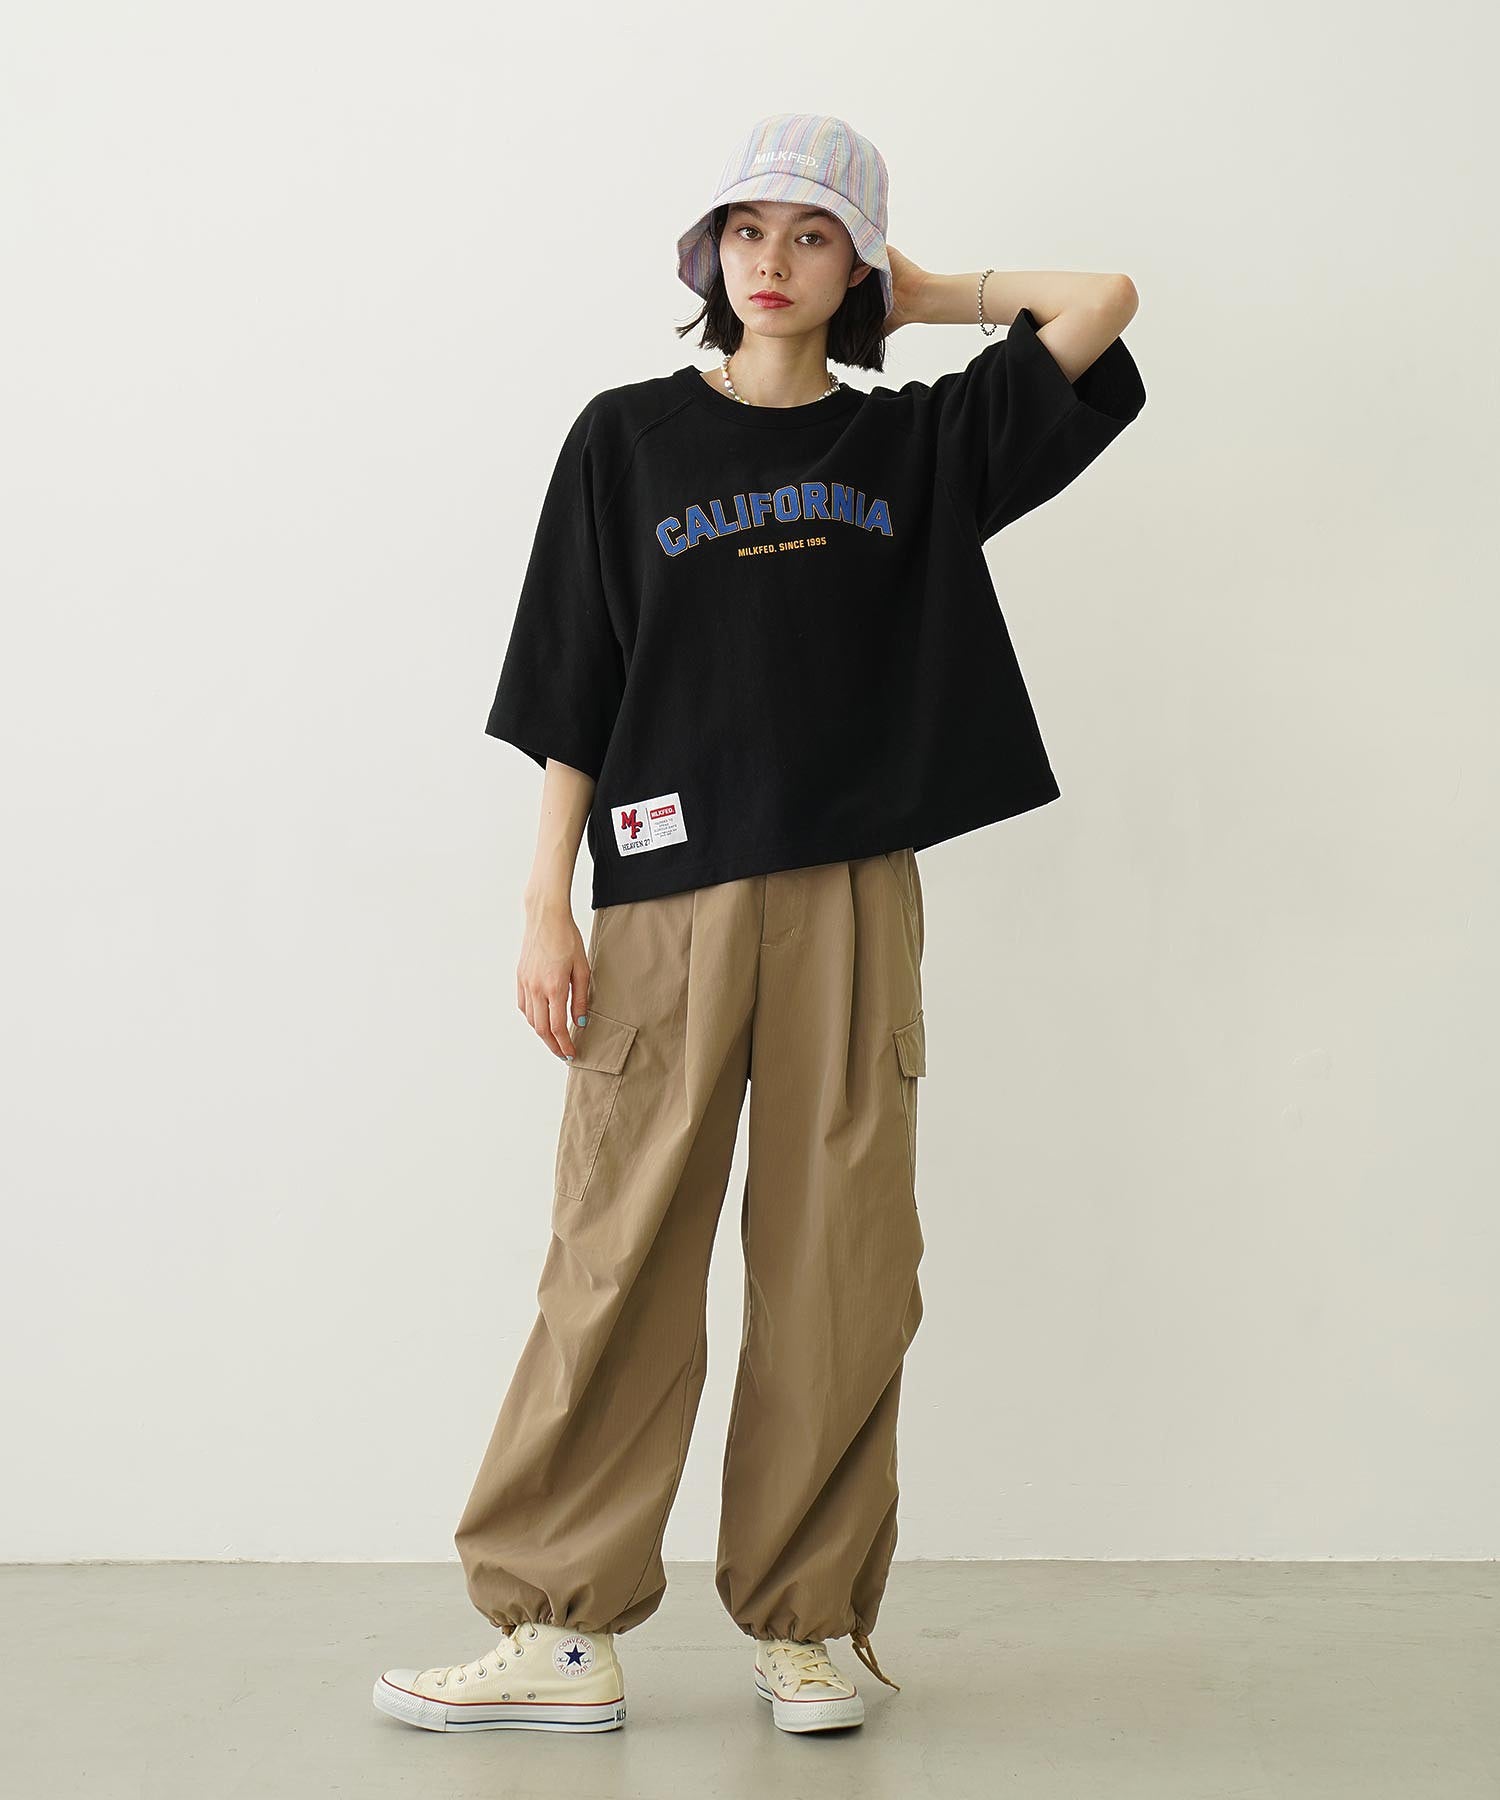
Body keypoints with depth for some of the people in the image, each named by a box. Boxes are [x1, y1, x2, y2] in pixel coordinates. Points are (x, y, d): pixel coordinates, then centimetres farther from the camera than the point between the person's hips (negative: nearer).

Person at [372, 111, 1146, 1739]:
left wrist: (926, 300, 16)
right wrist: (547, 904, 0)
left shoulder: (912, 443, 12)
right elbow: (573, 693, 6)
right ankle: (558, 1632, 5)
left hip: (852, 900, 1)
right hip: (668, 896, -1)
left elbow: (1104, 301, 8)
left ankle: (806, 1622, 12)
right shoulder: (629, 438, 9)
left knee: (842, 1265, 1)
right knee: (622, 1257, -3)